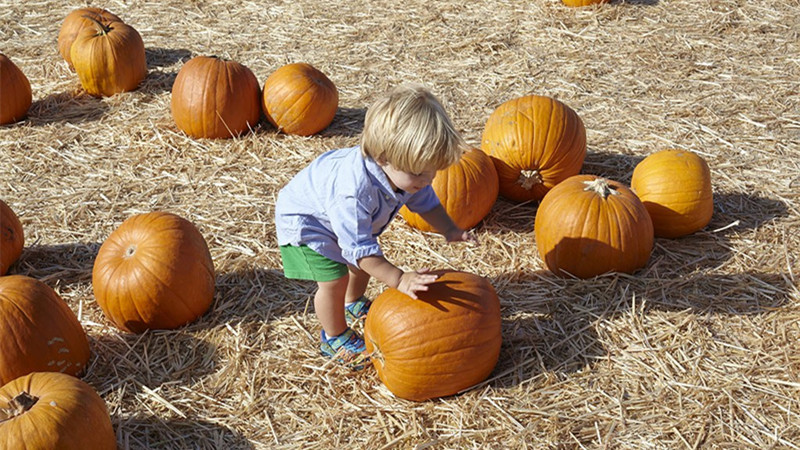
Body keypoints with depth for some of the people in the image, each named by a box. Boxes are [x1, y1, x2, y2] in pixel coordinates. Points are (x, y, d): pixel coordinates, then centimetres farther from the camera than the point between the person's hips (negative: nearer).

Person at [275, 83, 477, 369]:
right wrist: (399, 279, -48)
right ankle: (335, 338, 17)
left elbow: (426, 202, -7)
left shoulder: (405, 170, -25)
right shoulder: (354, 191, -49)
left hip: (351, 220, 8)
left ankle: (354, 305, 51)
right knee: (334, 280, -10)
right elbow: (359, 247, -43)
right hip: (305, 221, -8)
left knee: (363, 264, 20)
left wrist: (449, 230, -24)